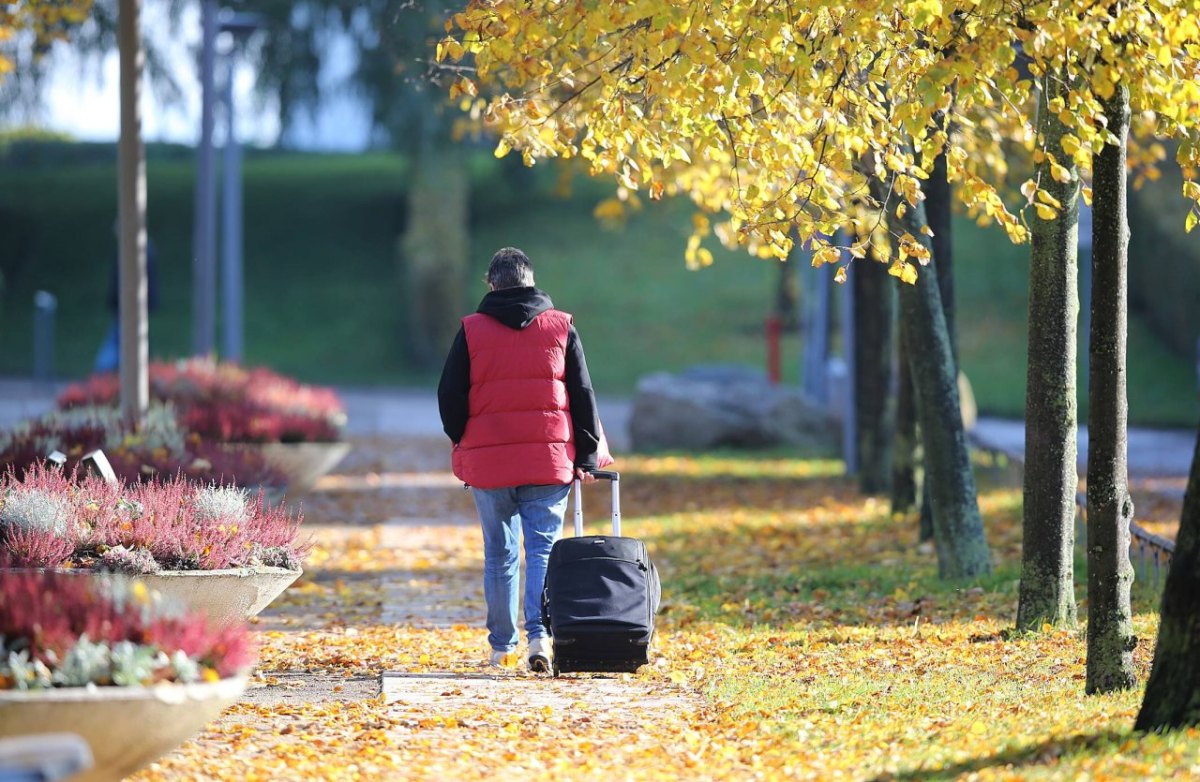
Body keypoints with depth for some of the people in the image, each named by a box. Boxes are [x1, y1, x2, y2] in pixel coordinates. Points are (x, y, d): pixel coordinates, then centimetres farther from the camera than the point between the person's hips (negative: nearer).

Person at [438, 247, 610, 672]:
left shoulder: (472, 330, 0)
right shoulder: (561, 327, 3)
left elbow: (450, 397, 3)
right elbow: (583, 394, 5)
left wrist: (463, 444, 19)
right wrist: (588, 456, 10)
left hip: (488, 460, 0)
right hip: (549, 460, 0)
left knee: (499, 555, 10)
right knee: (543, 550, 2)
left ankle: (501, 645, 13)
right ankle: (539, 633, -16)